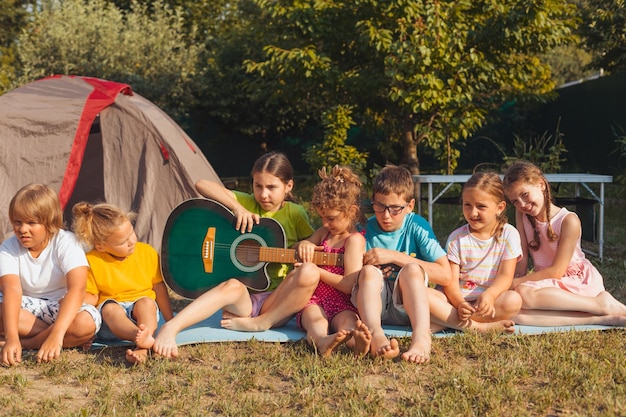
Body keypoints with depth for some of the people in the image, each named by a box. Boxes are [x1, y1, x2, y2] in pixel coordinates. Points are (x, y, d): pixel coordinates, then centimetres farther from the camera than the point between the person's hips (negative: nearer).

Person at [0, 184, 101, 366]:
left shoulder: (66, 243, -21)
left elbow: (77, 289, -35)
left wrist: (56, 334, -49)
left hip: (63, 307, -2)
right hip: (28, 307, 3)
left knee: (86, 322, -36)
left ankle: (28, 343, -18)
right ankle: (70, 340, -22)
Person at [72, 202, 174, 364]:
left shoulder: (147, 252, 1)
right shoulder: (92, 261, -4)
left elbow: (159, 288, 7)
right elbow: (92, 296, 3)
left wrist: (171, 321, 7)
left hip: (144, 308, 2)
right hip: (110, 320, -1)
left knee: (145, 302, -31)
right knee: (110, 308, -34)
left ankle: (142, 348, -54)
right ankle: (139, 336, -64)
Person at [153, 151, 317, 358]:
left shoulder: (295, 214, 4)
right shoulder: (247, 203, 6)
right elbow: (203, 185, -3)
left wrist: (307, 246, -15)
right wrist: (237, 208, -16)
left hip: (276, 304, 0)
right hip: (242, 299, 0)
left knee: (309, 272, -30)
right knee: (232, 286, -37)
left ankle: (261, 322, -22)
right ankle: (170, 327, -48)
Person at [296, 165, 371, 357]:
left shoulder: (354, 240, -3)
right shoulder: (324, 232, 19)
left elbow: (349, 285, -12)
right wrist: (304, 245, 10)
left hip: (342, 304, -4)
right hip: (315, 299, 4)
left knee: (347, 323, -38)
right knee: (317, 323, -33)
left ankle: (356, 342, -74)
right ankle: (323, 342, -69)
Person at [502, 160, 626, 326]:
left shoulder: (569, 221, -15)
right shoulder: (521, 215, 2)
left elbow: (556, 271, -14)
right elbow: (522, 258, -2)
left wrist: (517, 282, -15)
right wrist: (518, 282, -17)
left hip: (577, 280, -6)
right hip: (548, 284, 6)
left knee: (523, 294, -36)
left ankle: (600, 303, -20)